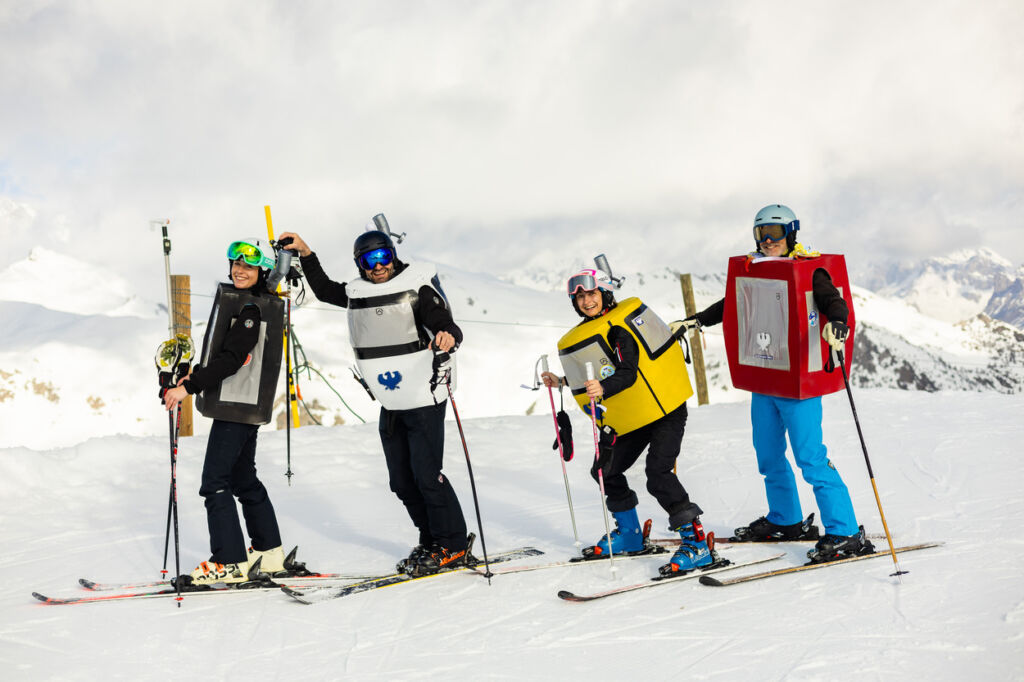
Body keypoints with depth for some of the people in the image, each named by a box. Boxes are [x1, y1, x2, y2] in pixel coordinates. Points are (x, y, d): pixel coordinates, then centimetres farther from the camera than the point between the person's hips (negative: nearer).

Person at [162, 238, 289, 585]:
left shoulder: (251, 309, -16)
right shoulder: (240, 301, 14)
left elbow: (231, 360, -25)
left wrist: (189, 386, -26)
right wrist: (198, 373, 15)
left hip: (237, 406, -10)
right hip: (245, 406, 10)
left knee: (215, 482, -8)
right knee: (243, 478, 18)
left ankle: (230, 562, -5)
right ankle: (269, 552, 26)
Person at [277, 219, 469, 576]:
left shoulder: (417, 288, -10)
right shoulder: (357, 293, 8)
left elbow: (447, 325, -19)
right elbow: (323, 289, 26)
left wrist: (448, 336, -41)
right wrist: (305, 253, 20)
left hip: (424, 400, -7)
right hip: (390, 407, 7)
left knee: (427, 476, -9)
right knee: (402, 481, 9)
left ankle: (454, 546, 3)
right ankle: (430, 542, 23)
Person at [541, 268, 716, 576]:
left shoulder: (618, 327, -20)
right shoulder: (578, 340, 8)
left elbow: (628, 373, -32)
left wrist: (602, 389, -48)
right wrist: (563, 382, 20)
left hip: (666, 410, -9)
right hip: (629, 419, 10)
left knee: (658, 475, -22)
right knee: (605, 470, 13)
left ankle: (697, 542, -16)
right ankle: (630, 536, 30)